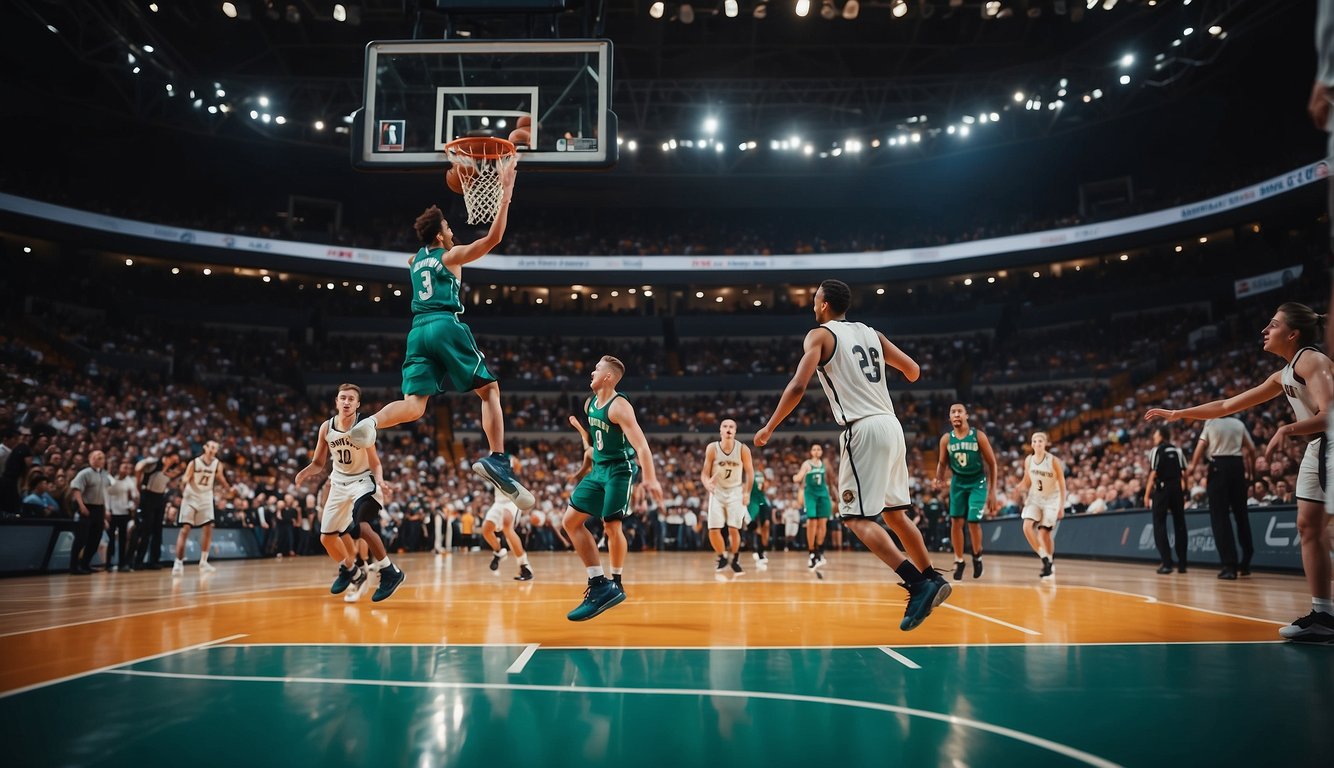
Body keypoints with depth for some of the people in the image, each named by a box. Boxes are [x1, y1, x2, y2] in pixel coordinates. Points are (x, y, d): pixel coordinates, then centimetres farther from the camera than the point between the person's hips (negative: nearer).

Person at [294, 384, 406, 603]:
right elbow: (318, 463, 4)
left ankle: (390, 572, -22)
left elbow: (375, 463, -13)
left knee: (359, 526, -32)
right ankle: (352, 572, 37)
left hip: (363, 481, -6)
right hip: (339, 483, 6)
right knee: (326, 537, 10)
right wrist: (306, 472, -19)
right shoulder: (326, 428, -6)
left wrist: (380, 480, -34)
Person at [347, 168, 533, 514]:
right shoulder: (451, 255, 7)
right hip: (446, 326, -5)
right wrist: (505, 196, 5)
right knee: (490, 390, 3)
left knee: (413, 406, -3)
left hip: (418, 331, 5)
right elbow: (493, 238, -1)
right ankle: (498, 460, -14)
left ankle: (371, 422, -36)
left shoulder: (414, 261, 26)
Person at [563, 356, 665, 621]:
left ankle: (616, 584, 17)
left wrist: (650, 479, -33)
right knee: (571, 521, 2)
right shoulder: (589, 404, 7)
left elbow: (641, 445, -25)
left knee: (611, 526, -6)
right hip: (598, 469, 9)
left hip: (619, 470, -9)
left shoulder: (619, 407, -19)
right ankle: (599, 583, 2)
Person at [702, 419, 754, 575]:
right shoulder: (712, 448, -13)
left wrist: (747, 493, -5)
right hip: (717, 492, 1)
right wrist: (707, 483, -30)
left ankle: (735, 560, 14)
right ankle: (722, 558, 17)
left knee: (733, 529, -8)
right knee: (713, 530, -7)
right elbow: (705, 472, -9)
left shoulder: (743, 449, -13)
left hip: (735, 492, -1)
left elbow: (750, 472, -1)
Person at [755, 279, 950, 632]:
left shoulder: (820, 335, 0)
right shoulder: (871, 333, 17)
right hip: (891, 425, 7)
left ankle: (918, 584, -15)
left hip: (864, 430, -7)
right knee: (894, 513, 19)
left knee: (857, 518, -4)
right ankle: (931, 580, 22)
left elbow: (798, 386, -11)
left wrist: (769, 427, -3)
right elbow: (913, 370, 17)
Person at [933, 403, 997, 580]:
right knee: (956, 522, -1)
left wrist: (992, 491, -8)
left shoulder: (978, 436, -14)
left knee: (973, 522, -10)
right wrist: (939, 479, -14)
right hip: (958, 482, 3)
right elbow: (942, 463, 7)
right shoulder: (946, 439, -6)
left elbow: (992, 463, -7)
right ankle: (959, 561, 14)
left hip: (977, 482, -3)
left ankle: (977, 556, 16)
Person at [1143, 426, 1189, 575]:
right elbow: (1184, 474, 7)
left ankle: (1167, 563, -5)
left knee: (1160, 525, 2)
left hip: (1162, 489, -5)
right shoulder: (1178, 451, 10)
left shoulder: (1156, 450, -5)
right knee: (1179, 525, 11)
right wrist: (1183, 493, 16)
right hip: (1177, 489, 5)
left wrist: (1147, 494, -8)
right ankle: (1182, 563, 13)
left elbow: (1153, 474, -11)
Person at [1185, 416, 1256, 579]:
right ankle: (1245, 563, 20)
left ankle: (1230, 565, -8)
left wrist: (1193, 465, -1)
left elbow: (1201, 445, -9)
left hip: (1219, 465, -3)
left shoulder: (1211, 422, 3)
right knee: (1241, 513, 15)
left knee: (1220, 516, -2)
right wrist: (1251, 470, 22)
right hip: (1237, 464, 4)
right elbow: (1251, 449, 9)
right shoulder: (1238, 423, 11)